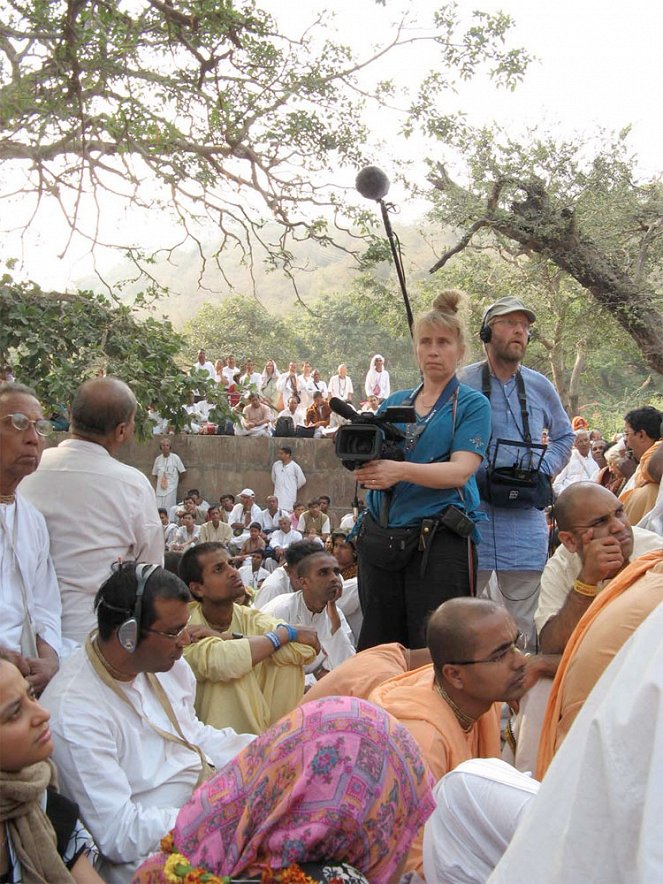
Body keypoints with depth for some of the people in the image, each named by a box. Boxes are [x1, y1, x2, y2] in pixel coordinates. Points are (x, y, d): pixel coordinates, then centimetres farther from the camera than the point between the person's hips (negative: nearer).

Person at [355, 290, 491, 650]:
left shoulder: (471, 404, 2)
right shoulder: (394, 402, 17)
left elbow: (460, 471, -12)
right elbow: (368, 459, 13)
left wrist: (400, 471, -26)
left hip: (440, 539, -5)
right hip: (379, 536, 5)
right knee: (376, 648, 10)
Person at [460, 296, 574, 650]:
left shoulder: (540, 387, 9)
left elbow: (565, 436, 22)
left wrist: (543, 474, 5)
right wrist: (477, 480, -8)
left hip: (524, 517, 3)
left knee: (523, 618, 8)